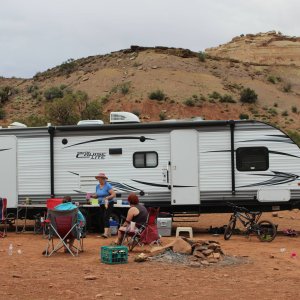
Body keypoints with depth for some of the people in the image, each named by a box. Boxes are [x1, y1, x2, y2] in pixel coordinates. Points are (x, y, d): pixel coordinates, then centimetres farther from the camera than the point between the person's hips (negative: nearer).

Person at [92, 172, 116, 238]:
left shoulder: (107, 186, -13)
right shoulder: (97, 186, 9)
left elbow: (114, 194, -16)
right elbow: (97, 195, 19)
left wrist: (107, 198, -30)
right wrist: (92, 196, 0)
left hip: (108, 204, -8)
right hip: (101, 205, 8)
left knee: (106, 218, -18)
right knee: (102, 218, 8)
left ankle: (106, 233, -26)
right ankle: (108, 232, 18)